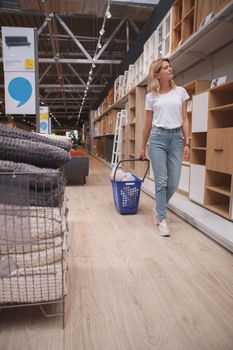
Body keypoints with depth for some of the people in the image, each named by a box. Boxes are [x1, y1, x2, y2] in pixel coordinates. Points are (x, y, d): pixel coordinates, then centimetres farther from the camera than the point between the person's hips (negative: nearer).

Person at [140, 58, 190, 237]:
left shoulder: (180, 91, 9)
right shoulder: (151, 96, 7)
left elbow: (185, 119, 7)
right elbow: (148, 124, 10)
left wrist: (187, 142, -2)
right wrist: (143, 147, 12)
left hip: (176, 137, 2)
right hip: (158, 137, -1)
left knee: (174, 182, 1)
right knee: (161, 181, -4)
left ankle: (159, 209, 28)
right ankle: (162, 219, 8)